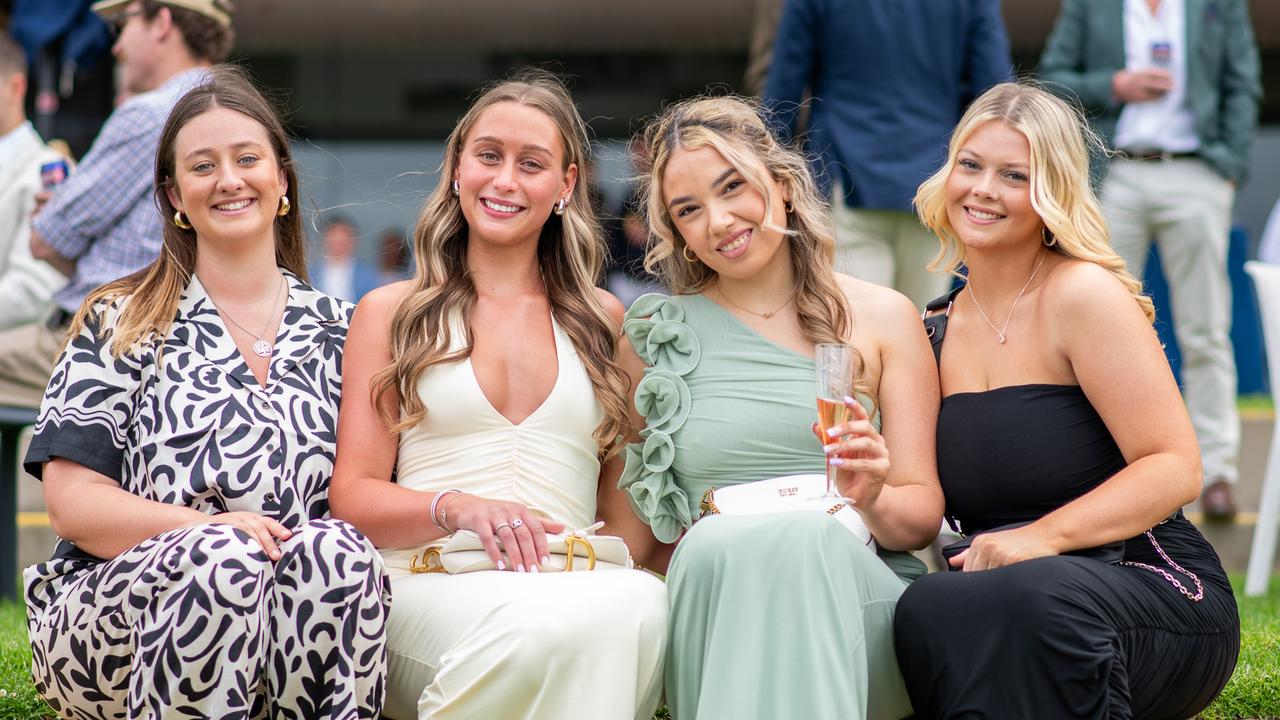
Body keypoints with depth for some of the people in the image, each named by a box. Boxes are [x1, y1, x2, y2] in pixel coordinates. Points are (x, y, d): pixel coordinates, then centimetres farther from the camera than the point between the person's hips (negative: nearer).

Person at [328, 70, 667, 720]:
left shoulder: (604, 321, 22)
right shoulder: (391, 314, 16)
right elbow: (353, 498, 7)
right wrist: (456, 508, -14)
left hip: (574, 584, 2)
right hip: (430, 586, -2)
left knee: (644, 605, -37)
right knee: (542, 624, -39)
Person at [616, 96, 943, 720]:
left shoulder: (883, 318, 12)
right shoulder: (656, 334, 12)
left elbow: (923, 513, 8)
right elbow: (638, 526, 12)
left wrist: (872, 499, -15)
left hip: (862, 595, 0)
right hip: (709, 596, 0)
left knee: (808, 534, -35)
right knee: (714, 544, -35)